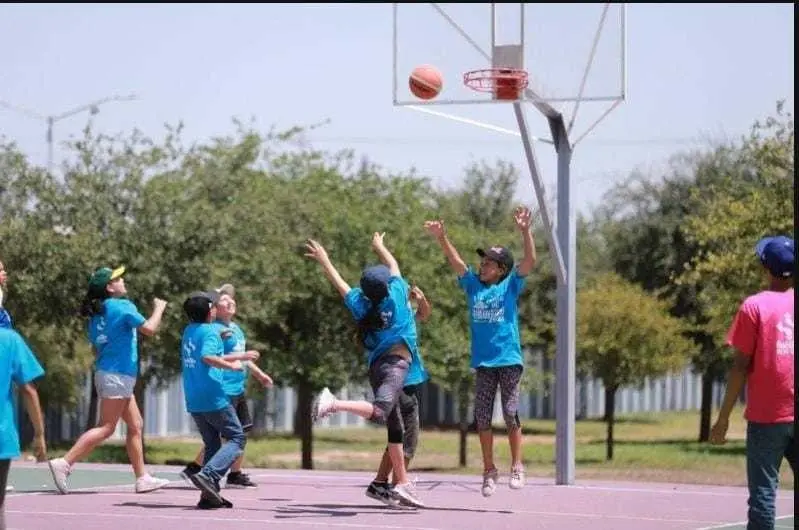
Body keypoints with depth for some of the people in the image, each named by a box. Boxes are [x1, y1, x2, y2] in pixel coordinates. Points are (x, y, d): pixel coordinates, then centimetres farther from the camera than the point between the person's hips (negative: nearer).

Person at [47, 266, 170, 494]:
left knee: (135, 425, 12)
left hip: (105, 371, 9)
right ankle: (64, 463, -15)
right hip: (118, 375, -9)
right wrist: (159, 308, -1)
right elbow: (149, 329, -17)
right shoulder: (123, 306, -13)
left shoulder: (96, 313, 11)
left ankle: (142, 478, 13)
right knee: (106, 428, -9)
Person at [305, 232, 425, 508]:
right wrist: (379, 246, 37)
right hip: (396, 362, -6)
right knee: (380, 412, -26)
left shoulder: (361, 305, 8)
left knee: (395, 425, 9)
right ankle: (334, 403, -43)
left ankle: (402, 483, 9)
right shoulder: (396, 293, 1)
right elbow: (393, 264, 19)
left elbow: (339, 282, 21)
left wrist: (323, 260, 36)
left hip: (376, 365, 6)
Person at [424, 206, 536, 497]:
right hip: (483, 363, 4)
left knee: (511, 413, -8)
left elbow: (530, 260, -9)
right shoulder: (473, 285, 11)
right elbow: (456, 261, 3)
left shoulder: (511, 286, 2)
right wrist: (441, 238, -12)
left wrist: (525, 231, -22)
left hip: (509, 359, -4)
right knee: (482, 417, 3)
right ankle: (489, 471, 11)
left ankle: (517, 466, 2)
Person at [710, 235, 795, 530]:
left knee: (763, 494, -1)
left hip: (767, 417, -3)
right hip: (795, 416, 3)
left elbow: (741, 366, -6)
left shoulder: (754, 306, -4)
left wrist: (723, 418, -1)